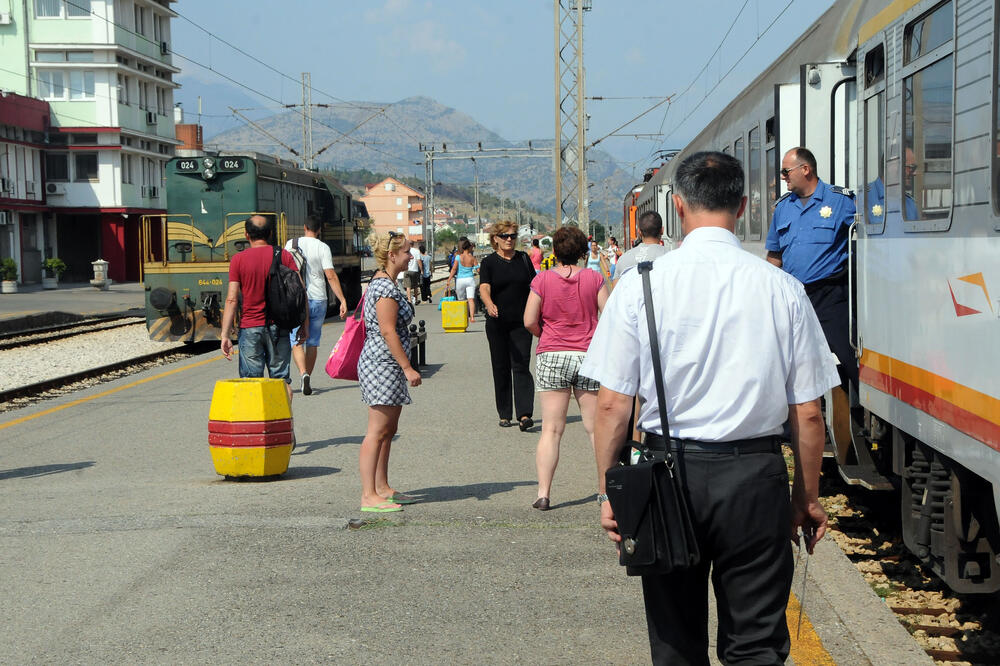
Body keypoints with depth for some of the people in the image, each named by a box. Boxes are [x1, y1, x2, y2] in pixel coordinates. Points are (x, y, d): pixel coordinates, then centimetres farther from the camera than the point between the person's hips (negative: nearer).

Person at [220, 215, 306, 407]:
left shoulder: (239, 259, -2)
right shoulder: (284, 256, 2)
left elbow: (232, 299, -7)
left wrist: (226, 335, -5)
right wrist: (304, 325, 6)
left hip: (250, 328, -1)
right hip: (279, 326, 2)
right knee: (281, 379, 8)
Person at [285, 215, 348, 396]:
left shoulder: (291, 244, 2)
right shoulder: (323, 247, -3)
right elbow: (331, 276, -10)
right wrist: (342, 300, -10)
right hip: (318, 300, 0)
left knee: (297, 341, -1)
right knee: (313, 342, 11)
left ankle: (303, 374, -25)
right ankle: (307, 381, 16)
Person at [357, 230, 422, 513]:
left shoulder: (383, 283, 16)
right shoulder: (385, 287, -16)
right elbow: (388, 332, -21)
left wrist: (403, 367, 25)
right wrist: (408, 367, -19)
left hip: (386, 365, 11)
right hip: (383, 363, -11)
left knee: (388, 430, 14)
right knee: (377, 431, -9)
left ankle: (382, 488, 20)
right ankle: (369, 496, -7)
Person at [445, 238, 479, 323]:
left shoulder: (459, 257, -4)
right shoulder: (472, 258, -2)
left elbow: (454, 269, -7)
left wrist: (448, 281, -6)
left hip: (460, 280, 0)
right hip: (470, 279, 0)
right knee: (471, 299, -7)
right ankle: (472, 317, -20)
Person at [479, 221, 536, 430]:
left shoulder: (524, 259, 7)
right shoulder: (489, 262, 0)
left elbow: (533, 287, 14)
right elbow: (484, 288, -15)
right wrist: (489, 304, -35)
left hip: (521, 322, 0)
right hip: (497, 323, 0)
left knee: (521, 366, -9)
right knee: (501, 368, 6)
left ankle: (524, 414, -16)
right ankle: (504, 415, 15)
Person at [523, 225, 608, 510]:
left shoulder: (543, 279, -2)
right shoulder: (593, 278, 0)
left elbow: (529, 321, -3)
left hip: (551, 357, 0)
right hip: (588, 356, 1)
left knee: (551, 429, 1)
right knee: (596, 428, 9)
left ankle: (543, 492, -4)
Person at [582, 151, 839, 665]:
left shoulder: (640, 284, -5)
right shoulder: (782, 289, -3)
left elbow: (611, 404, -5)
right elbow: (807, 414, 0)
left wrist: (607, 492, 6)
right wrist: (807, 498, 12)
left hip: (668, 471, 0)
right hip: (755, 476, 0)